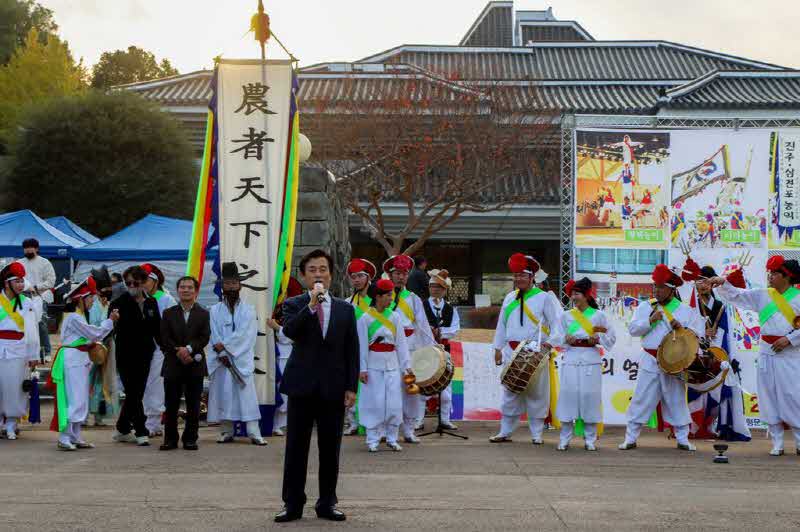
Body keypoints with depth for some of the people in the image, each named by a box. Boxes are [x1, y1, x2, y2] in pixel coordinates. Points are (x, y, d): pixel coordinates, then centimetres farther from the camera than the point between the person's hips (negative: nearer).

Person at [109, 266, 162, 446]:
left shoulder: (151, 303, 9)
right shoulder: (120, 303, -5)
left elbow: (157, 329, 12)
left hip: (144, 355, 5)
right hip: (126, 355, -5)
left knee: (135, 394, 11)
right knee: (133, 393, -5)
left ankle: (122, 430, 23)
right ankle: (141, 432, -1)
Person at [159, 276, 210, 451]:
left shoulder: (203, 314, 8)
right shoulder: (169, 313, 9)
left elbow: (204, 338, -4)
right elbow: (165, 339, 0)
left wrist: (189, 349, -18)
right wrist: (179, 353, -13)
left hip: (195, 366, 0)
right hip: (173, 366, 0)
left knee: (193, 406, 2)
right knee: (171, 405, 1)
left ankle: (190, 439, 9)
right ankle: (170, 439, 8)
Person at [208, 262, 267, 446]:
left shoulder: (248, 310, 5)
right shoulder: (215, 310, 9)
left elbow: (244, 334, -7)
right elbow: (215, 336, 0)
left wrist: (223, 345, -13)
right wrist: (222, 355, -13)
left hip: (242, 360, -1)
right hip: (221, 361, 2)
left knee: (247, 396, -7)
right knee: (223, 395, 0)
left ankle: (254, 434, -12)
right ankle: (226, 432, 6)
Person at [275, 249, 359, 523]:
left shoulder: (345, 309, 9)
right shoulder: (294, 305, 3)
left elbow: (352, 351, 7)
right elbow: (289, 331, -18)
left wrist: (351, 387, 0)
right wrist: (311, 304, -24)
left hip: (333, 387, 2)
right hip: (302, 385, -2)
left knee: (330, 449, 6)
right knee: (296, 448, 1)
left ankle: (327, 503, 14)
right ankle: (293, 504, 7)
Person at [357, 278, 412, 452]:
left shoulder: (395, 317, 7)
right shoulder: (365, 318, -3)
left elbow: (401, 343, 8)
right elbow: (362, 345, -4)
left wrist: (406, 365, 3)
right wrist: (362, 369, -8)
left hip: (392, 364, 3)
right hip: (374, 365, -3)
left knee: (394, 403, 1)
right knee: (374, 403, -2)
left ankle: (392, 438, 13)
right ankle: (372, 440, 6)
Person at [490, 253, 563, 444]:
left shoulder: (544, 298, 0)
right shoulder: (509, 298, 13)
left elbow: (556, 323, -4)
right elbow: (501, 325, 18)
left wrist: (550, 342, -17)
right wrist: (498, 347, 14)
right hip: (512, 351, 4)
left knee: (536, 393, 0)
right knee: (510, 393, 6)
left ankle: (536, 434, 7)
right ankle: (505, 432, 11)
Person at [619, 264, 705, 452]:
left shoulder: (685, 310, 3)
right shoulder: (645, 307, 6)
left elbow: (699, 333, 3)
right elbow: (633, 329, -1)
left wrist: (682, 329, -15)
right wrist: (650, 320, -14)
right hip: (650, 361, 0)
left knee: (677, 400, 6)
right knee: (642, 399, 0)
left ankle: (683, 439, 14)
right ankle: (630, 438, 5)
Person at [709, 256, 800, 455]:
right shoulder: (762, 296, 9)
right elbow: (737, 295, 6)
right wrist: (723, 283, -8)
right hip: (767, 354, 4)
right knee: (769, 399, 3)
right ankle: (777, 444, 10)